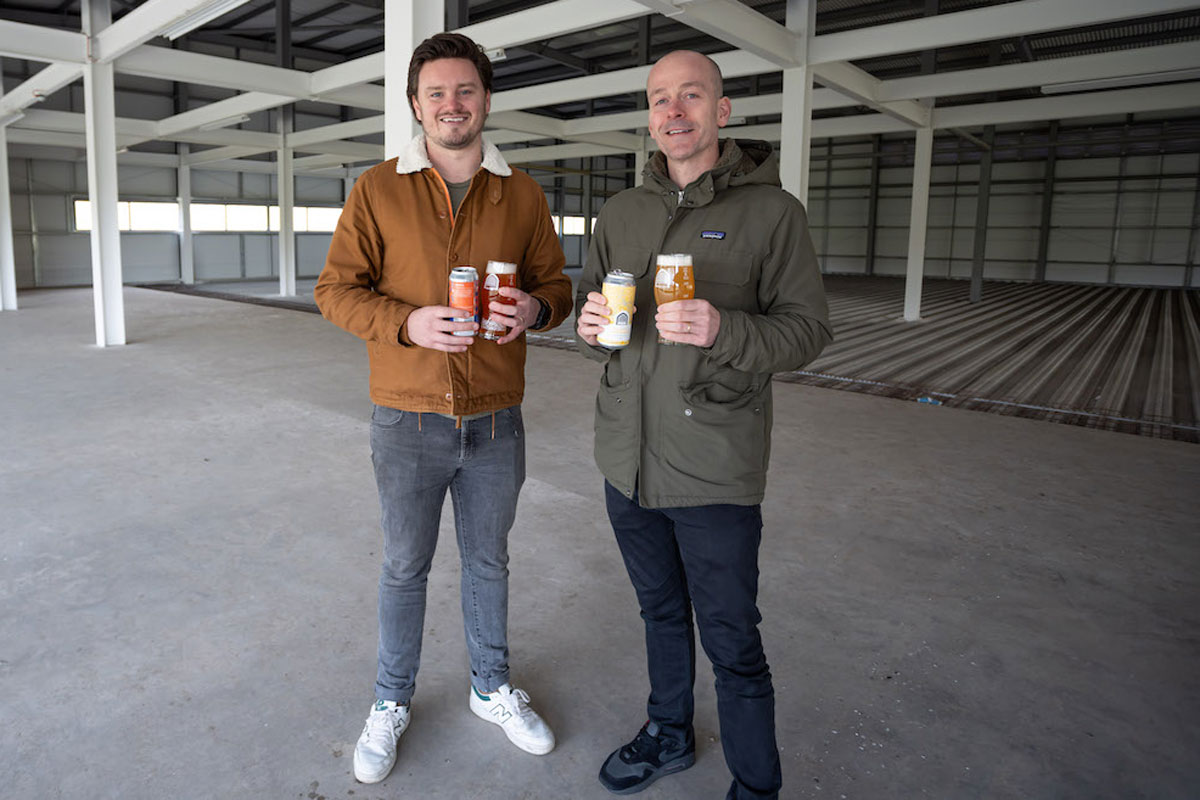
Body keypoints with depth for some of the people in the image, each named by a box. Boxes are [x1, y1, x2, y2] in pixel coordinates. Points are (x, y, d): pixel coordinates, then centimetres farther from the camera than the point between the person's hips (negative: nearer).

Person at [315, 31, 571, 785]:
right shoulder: (378, 190, -3)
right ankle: (391, 702, 36)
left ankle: (494, 687, 40)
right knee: (405, 567, 14)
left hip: (496, 420, 2)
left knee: (488, 561, 18)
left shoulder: (523, 194, 3)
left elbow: (555, 282, 9)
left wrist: (536, 307, -15)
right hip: (409, 419, -1)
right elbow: (337, 289, -3)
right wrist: (406, 322, -21)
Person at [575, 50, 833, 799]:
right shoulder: (622, 212, 10)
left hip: (715, 469, -5)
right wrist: (591, 325, -10)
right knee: (661, 610, 22)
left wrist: (724, 331, -27)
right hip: (628, 457, 5)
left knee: (732, 642, 5)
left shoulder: (771, 210, -5)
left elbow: (809, 327, -8)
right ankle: (670, 735, 45)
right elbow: (588, 305, 14)